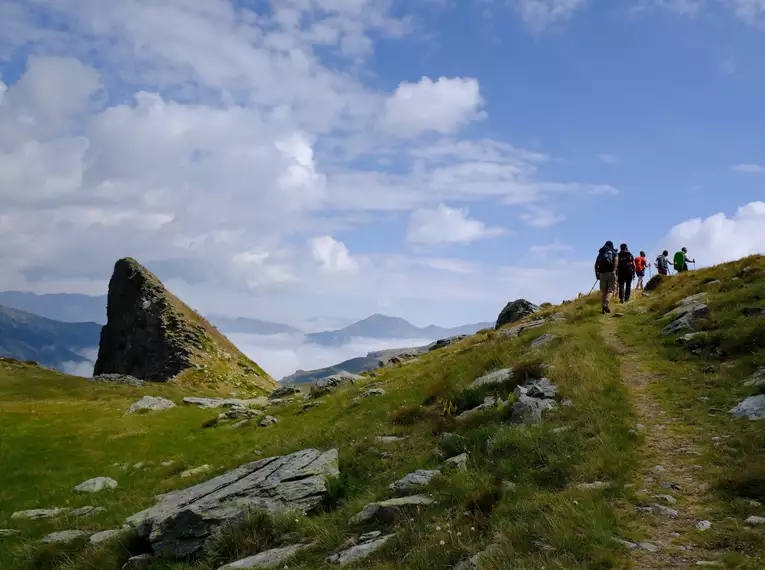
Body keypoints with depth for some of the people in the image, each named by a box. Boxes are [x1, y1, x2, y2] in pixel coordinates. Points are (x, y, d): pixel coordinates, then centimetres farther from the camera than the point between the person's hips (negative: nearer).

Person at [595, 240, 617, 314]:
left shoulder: (600, 253, 17)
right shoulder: (614, 253, 10)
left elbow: (596, 264, 10)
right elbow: (615, 261, -10)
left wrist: (596, 274, 12)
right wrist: (614, 270, -17)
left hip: (602, 273, 3)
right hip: (610, 272, -3)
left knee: (603, 291, 8)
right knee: (610, 289, 0)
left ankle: (604, 309, 6)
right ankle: (605, 304, -24)